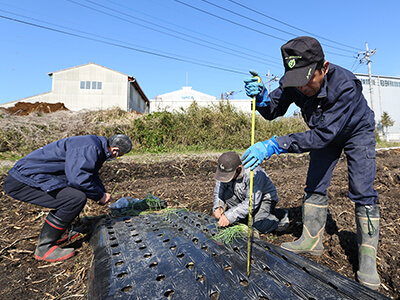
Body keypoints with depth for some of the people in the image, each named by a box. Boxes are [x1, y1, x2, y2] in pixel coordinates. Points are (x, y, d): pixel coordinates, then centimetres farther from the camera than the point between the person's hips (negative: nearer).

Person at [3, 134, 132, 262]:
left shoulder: (95, 146, 10)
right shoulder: (89, 148, -23)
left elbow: (91, 172, 25)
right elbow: (78, 178, -31)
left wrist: (102, 193, 19)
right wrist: (100, 196, -15)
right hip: (22, 183, -11)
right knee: (76, 198, -24)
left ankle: (59, 232, 25)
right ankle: (44, 248, -7)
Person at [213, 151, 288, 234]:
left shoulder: (254, 173, -35)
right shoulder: (225, 171, -16)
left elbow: (252, 202, -36)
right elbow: (218, 192, -6)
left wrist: (230, 216, -41)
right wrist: (218, 207, -27)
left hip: (264, 198, -5)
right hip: (242, 198, 6)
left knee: (257, 225, -27)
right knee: (226, 195, -22)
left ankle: (280, 215, 2)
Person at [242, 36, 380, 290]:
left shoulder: (345, 85, -40)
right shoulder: (292, 82, -25)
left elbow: (323, 135, -45)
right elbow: (273, 111, -14)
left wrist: (274, 145, -53)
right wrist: (261, 97, -38)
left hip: (356, 132, -4)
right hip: (325, 132, 5)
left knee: (362, 191, -10)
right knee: (315, 186, 1)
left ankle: (368, 257, 4)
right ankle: (312, 240, 14)